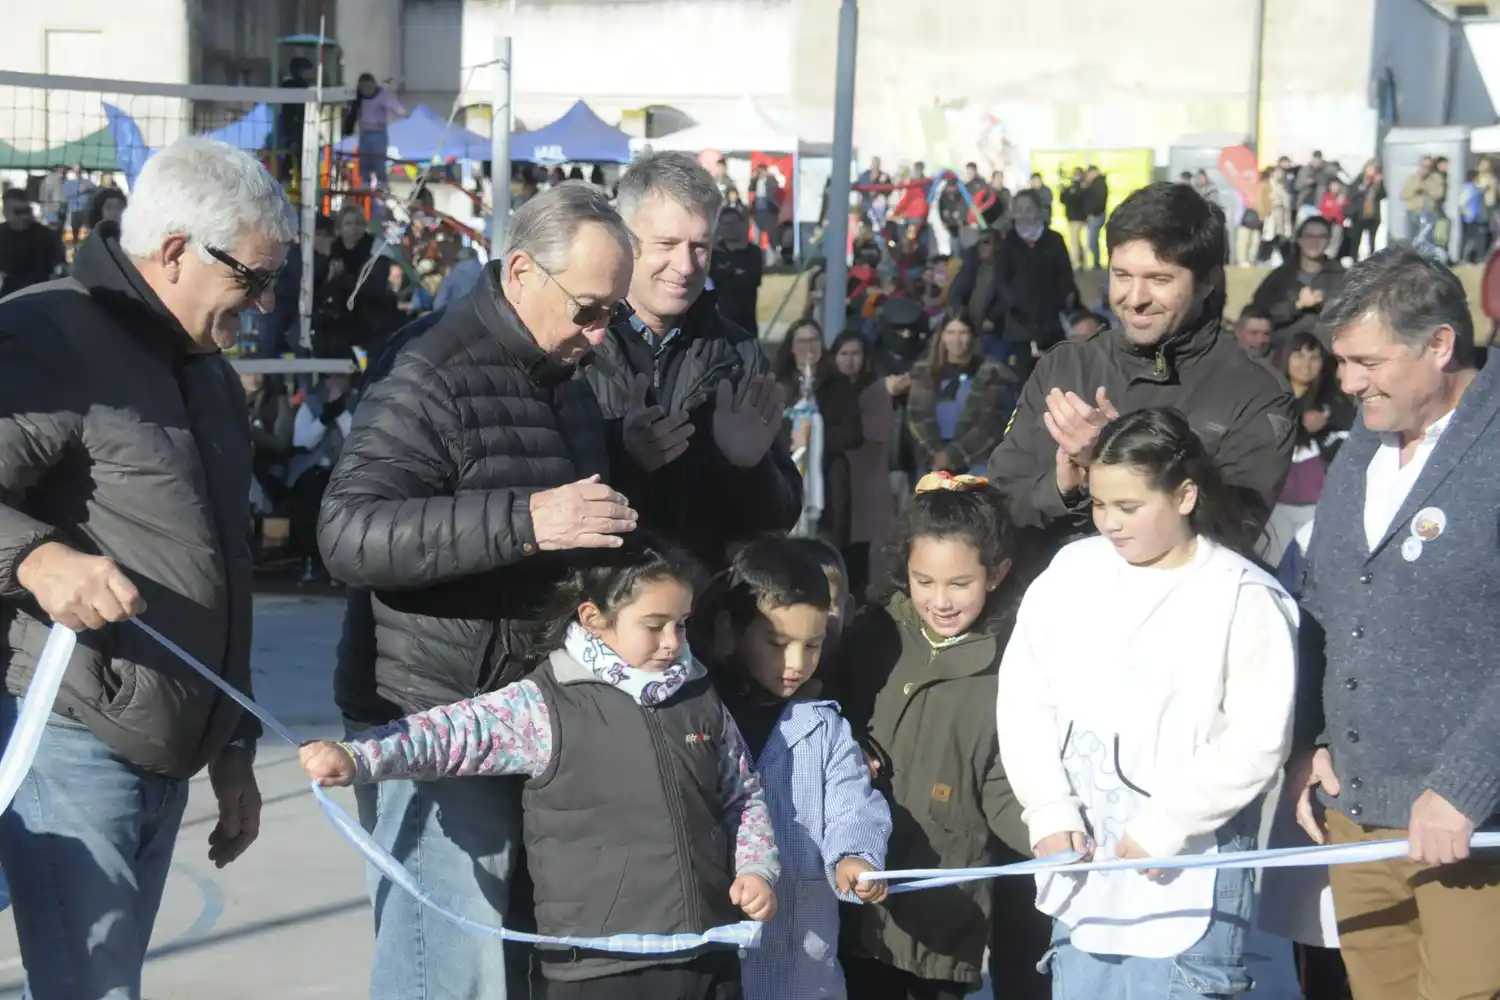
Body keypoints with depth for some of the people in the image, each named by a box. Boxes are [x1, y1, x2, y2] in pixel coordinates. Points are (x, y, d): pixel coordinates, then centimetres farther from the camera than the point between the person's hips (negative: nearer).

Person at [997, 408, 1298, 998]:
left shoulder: (1244, 597, -10)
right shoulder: (1073, 570, 3)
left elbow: (1257, 742, -13)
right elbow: (1023, 694, 2)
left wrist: (1164, 829, -15)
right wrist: (1050, 809, -6)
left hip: (1187, 866, -4)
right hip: (1080, 851, 5)